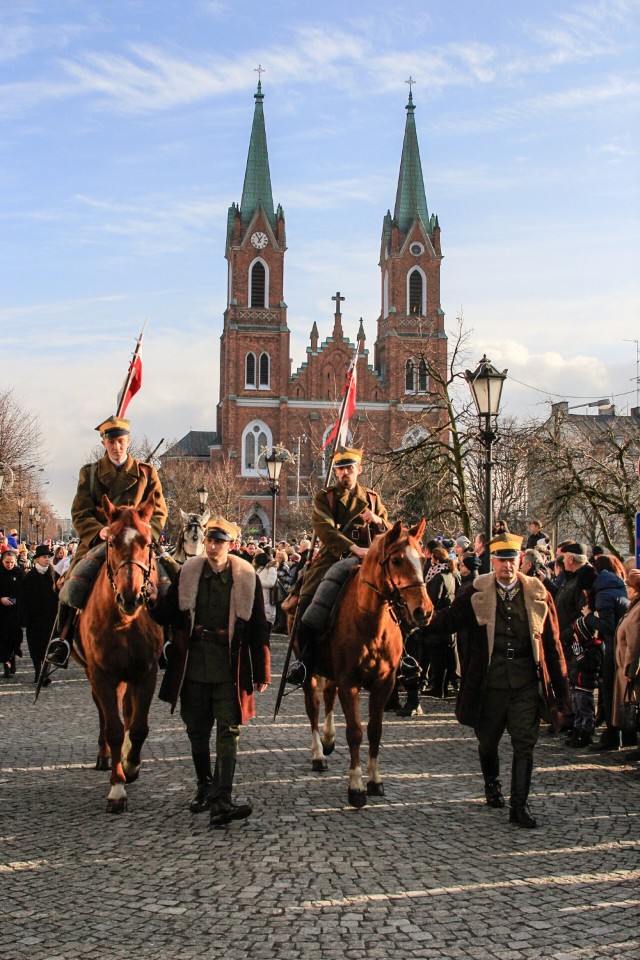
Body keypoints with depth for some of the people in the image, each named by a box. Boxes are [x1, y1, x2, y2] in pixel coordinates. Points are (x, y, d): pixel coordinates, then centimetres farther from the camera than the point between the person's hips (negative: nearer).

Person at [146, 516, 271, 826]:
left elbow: (258, 628, -1)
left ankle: (221, 802, -12)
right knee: (197, 730, 14)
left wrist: (261, 672, -1)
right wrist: (155, 602, -17)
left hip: (229, 666, -3)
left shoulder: (246, 577, -4)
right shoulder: (188, 573, 2)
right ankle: (204, 786, 33)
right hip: (194, 663, 3)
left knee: (228, 731, -8)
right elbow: (170, 615, 6)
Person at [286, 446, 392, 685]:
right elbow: (324, 529, -10)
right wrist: (353, 548, -24)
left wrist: (378, 520, -7)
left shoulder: (372, 499, 17)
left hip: (363, 561, 2)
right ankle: (304, 661, -11)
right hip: (331, 559, -2)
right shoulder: (324, 497, 8)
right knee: (306, 604, -21)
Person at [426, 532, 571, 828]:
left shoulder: (537, 593, 1)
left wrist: (561, 687, 5)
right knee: (488, 740, 16)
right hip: (489, 680, 0)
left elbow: (551, 642, 5)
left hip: (526, 682, 0)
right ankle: (492, 784, 42)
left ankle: (519, 805, 6)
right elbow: (448, 620, -6)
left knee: (524, 744, -3)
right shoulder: (476, 593, -2)